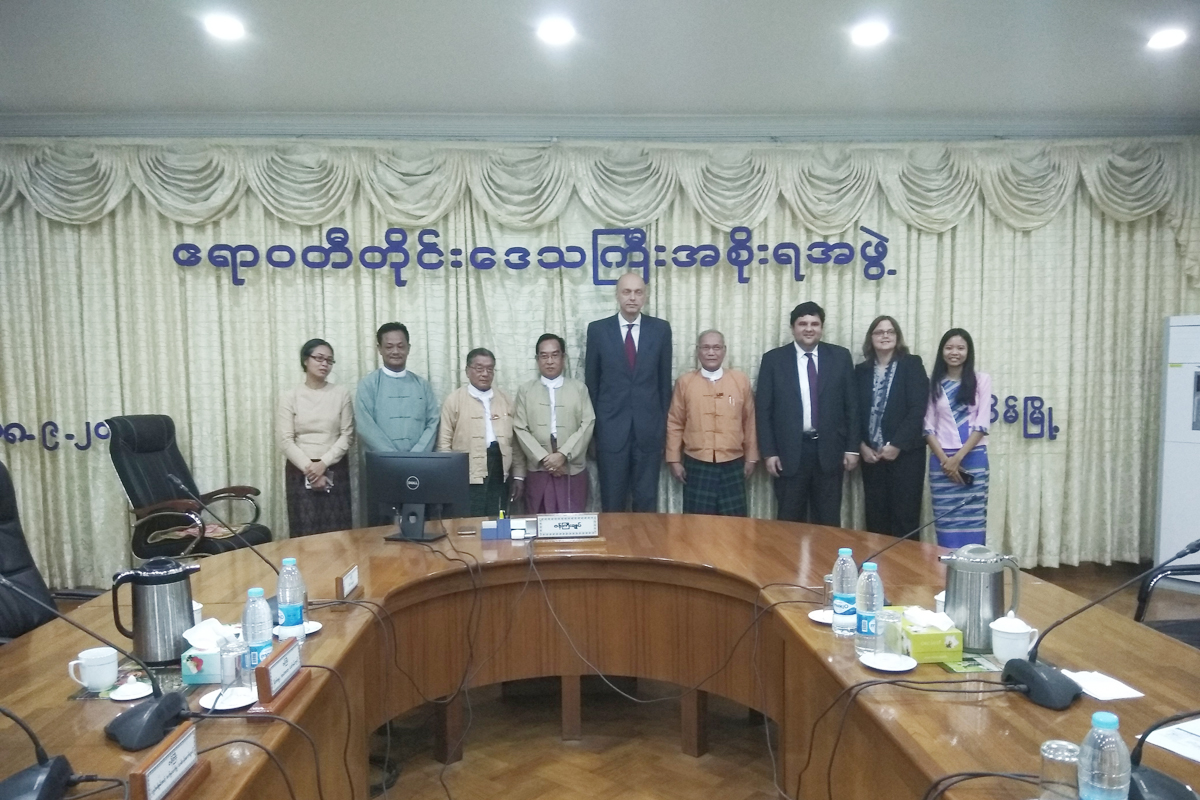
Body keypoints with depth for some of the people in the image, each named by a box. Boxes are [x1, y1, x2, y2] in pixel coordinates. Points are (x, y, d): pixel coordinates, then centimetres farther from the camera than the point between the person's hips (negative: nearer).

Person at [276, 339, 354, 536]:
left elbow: (347, 435, 0)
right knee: (306, 532, -3)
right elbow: (285, 440, -3)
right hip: (300, 471, -1)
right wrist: (309, 467, -11)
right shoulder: (289, 396, 2)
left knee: (337, 532, -2)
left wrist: (323, 463, -11)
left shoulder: (341, 393, 4)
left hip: (335, 471, 1)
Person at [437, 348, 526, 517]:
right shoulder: (454, 400, 2)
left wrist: (518, 476, 10)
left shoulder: (505, 400, 14)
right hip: (468, 478, -4)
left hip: (499, 477, 4)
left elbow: (514, 440, 14)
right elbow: (444, 442, 0)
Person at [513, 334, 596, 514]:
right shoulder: (526, 391, 9)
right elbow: (520, 429, 1)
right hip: (538, 470, 1)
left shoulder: (579, 389, 8)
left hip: (573, 469, 0)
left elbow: (587, 425, -1)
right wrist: (544, 458, -10)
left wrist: (563, 455, -12)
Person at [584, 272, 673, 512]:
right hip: (611, 427, -1)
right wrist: (593, 423, 4)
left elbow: (664, 380, 7)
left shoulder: (661, 329, 3)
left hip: (649, 427, 1)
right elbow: (591, 381, 5)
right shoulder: (598, 330, 1)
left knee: (647, 500, 9)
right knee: (612, 501, 7)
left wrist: (663, 422, 6)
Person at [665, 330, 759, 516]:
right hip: (696, 465, -1)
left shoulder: (741, 380, 3)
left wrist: (751, 458, 9)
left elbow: (749, 421, 8)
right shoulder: (685, 382, 1)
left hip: (732, 465, 1)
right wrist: (674, 459, 2)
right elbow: (674, 423, 4)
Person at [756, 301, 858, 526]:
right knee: (790, 523, 6)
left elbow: (851, 405, 7)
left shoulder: (840, 357, 5)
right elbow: (763, 409, 0)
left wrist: (852, 447, 3)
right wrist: (768, 452, -5)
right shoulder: (773, 359, 1)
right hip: (789, 452, -1)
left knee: (828, 523, 8)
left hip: (829, 450, 1)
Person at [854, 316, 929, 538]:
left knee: (904, 518, -2)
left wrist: (896, 444, -14)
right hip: (871, 455, 3)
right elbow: (855, 412, 7)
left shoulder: (912, 364, 0)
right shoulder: (862, 370, 10)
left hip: (905, 453, -3)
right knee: (875, 519, 5)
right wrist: (861, 446, -6)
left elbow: (917, 409, -9)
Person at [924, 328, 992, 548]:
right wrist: (945, 459, -9)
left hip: (973, 459, -1)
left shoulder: (981, 380, 3)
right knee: (946, 522, 1)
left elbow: (982, 425, -3)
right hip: (941, 460, 1)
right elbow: (928, 427, 2)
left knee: (972, 521, 1)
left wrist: (958, 457, -10)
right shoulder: (934, 383, 6)